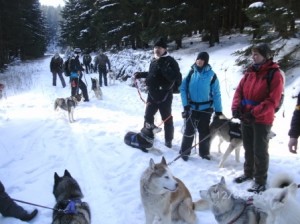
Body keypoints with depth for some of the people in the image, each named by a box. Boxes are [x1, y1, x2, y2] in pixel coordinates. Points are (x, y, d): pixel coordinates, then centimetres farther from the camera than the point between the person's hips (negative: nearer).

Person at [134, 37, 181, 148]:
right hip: (152, 94, 7)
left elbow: (176, 77, -28)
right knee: (148, 115, 18)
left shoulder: (170, 61, -15)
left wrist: (163, 67, -35)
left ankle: (168, 140, 20)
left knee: (167, 118, 6)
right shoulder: (154, 61, 10)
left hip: (164, 96, -7)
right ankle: (147, 134, 39)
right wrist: (140, 74, 22)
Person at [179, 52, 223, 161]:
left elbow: (216, 94, -5)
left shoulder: (211, 75, -7)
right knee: (189, 130, 2)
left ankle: (204, 152, 24)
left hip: (206, 108, -1)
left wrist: (218, 110, -6)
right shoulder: (191, 72, 0)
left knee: (204, 131, 10)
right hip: (191, 107, 1)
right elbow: (183, 88, 1)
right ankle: (184, 152, 14)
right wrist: (185, 104, -9)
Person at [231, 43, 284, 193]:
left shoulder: (275, 74, -11)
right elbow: (239, 90, 7)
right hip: (245, 118, 6)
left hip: (262, 120, -6)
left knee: (260, 151, 3)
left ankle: (260, 181, 16)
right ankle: (248, 173, 35)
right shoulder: (250, 72, 8)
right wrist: (236, 107, -10)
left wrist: (255, 112, -24)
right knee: (248, 148, 18)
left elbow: (273, 100, -17)